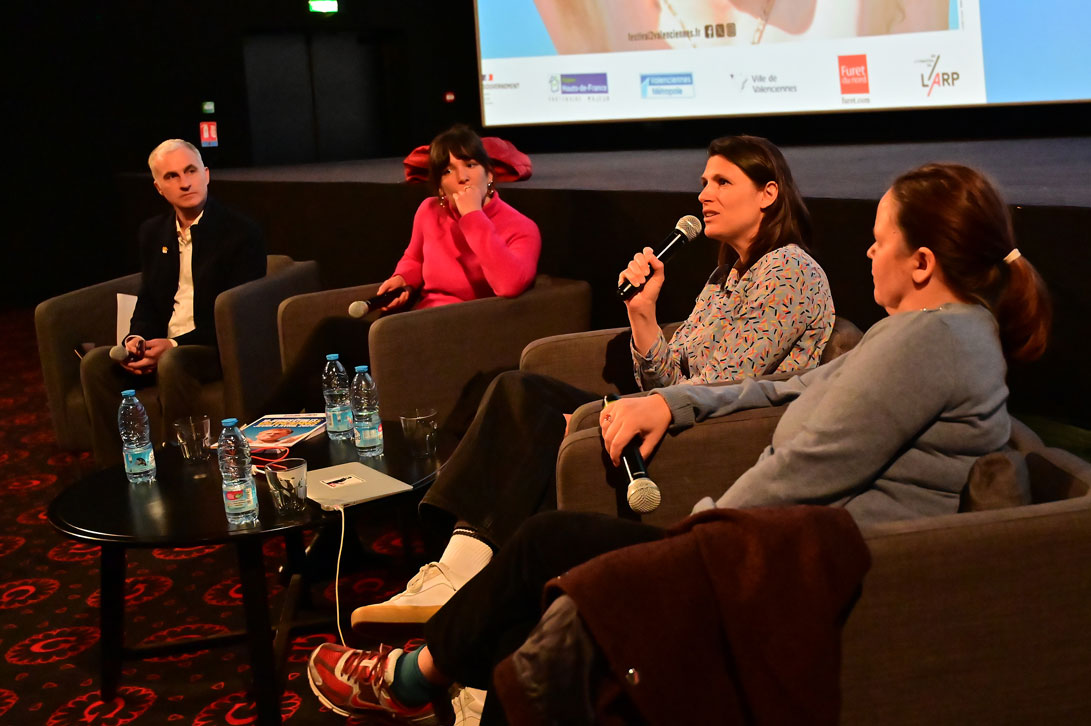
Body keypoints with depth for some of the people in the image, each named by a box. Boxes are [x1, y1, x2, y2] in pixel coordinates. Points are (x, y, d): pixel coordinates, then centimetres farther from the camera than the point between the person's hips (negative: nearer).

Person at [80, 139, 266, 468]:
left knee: (173, 364, -35)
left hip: (218, 349, -6)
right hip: (163, 347, 6)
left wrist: (173, 346, -19)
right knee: (95, 363, -15)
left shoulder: (241, 233, -8)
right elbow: (147, 301, 19)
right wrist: (137, 338, -4)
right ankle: (113, 467, -9)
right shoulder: (153, 232, 13)